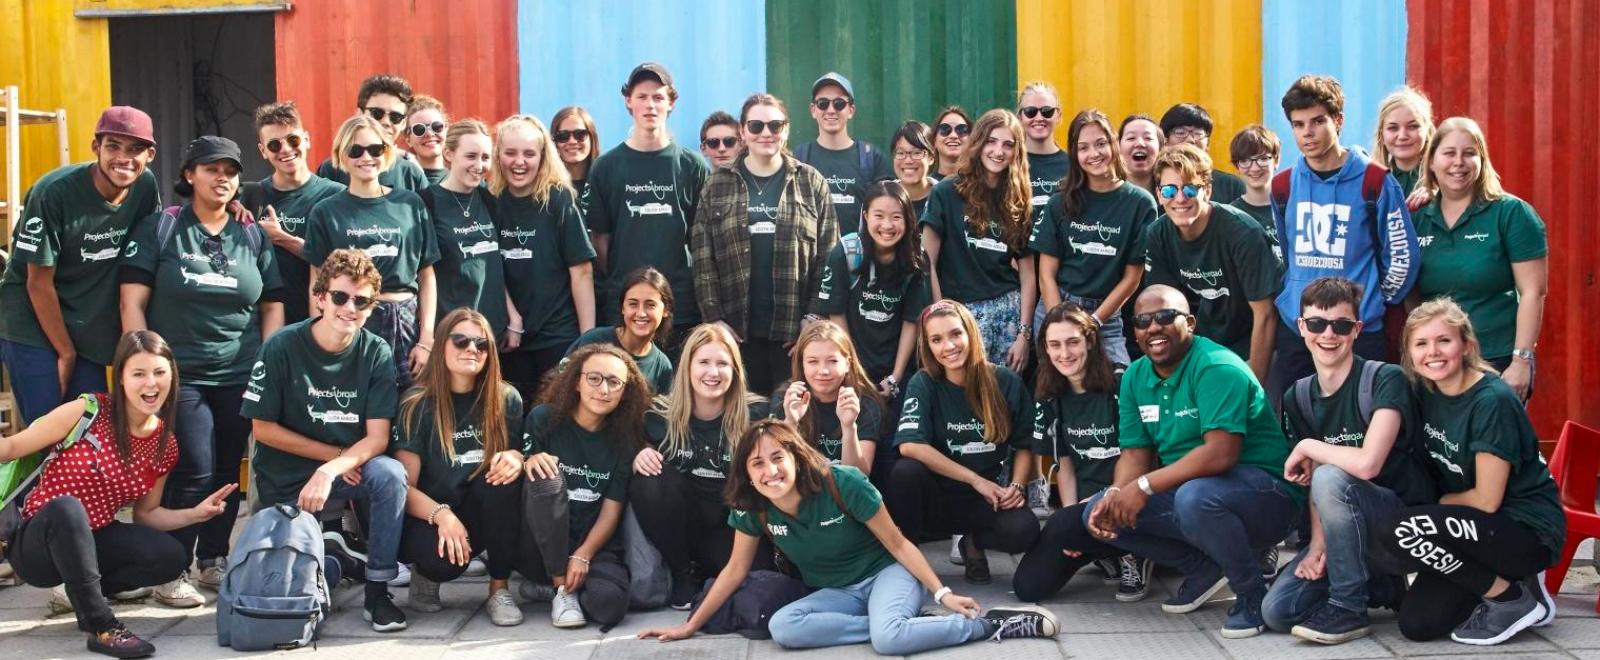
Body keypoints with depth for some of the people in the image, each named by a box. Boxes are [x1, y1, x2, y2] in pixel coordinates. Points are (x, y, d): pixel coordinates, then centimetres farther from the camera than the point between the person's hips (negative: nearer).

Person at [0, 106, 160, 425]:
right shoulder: (54, 192, -20)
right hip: (33, 328, -5)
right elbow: (39, 283, -15)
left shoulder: (145, 186, -6)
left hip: (89, 333, 5)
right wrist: (66, 352, -9)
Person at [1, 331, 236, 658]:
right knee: (66, 507, -38)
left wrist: (195, 514, -6)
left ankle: (77, 590, 7)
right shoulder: (87, 411, -17)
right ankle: (103, 628, -28)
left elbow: (145, 513, 9)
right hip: (38, 543, -5)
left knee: (170, 557, -19)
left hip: (91, 542, 5)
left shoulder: (165, 446, -2)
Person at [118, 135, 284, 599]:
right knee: (194, 469, -11)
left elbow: (272, 306, 13)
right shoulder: (159, 230, 1)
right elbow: (132, 303, -2)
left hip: (239, 375, 4)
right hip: (179, 373, -4)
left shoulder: (252, 237, 11)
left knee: (228, 471, 7)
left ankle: (215, 561, 22)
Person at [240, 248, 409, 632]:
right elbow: (262, 428, -9)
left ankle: (377, 592, -18)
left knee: (391, 475, -30)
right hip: (284, 481, -1)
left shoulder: (376, 353, -8)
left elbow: (377, 437, -13)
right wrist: (336, 454, -13)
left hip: (348, 469, 1)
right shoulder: (282, 348, -13)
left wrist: (330, 470, -32)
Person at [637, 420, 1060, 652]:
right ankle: (896, 620, -21)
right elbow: (736, 570, 3)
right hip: (835, 592, 5)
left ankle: (990, 622, -21)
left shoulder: (844, 484, -24)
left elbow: (898, 544, -14)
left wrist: (943, 594, -18)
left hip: (885, 573, -5)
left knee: (888, 638, -39)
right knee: (782, 627, -29)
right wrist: (690, 627, 5)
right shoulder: (751, 509, -11)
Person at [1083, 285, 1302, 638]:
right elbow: (1135, 453, 5)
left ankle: (1253, 594, -13)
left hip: (1265, 493, -8)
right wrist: (1115, 494, -17)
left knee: (1194, 497, -39)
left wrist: (1144, 486, -28)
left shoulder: (1217, 368, -20)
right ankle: (1206, 567, 7)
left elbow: (1221, 453, -31)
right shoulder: (1135, 377, 5)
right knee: (1098, 512, -5)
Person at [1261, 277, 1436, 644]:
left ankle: (1348, 607, -17)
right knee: (1277, 611, -11)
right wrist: (1318, 545, -11)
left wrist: (1306, 447, -16)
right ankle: (1379, 585, 14)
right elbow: (1312, 484, 4)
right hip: (1346, 531, 6)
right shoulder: (1298, 397, 3)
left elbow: (1366, 464, -31)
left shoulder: (1385, 380, -16)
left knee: (1332, 477, -34)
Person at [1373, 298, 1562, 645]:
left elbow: (1487, 499, -19)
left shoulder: (1492, 401, -21)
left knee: (1394, 530, -26)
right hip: (1479, 526, 8)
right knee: (1417, 624, -3)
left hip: (1529, 530, -8)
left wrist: (1436, 502, -4)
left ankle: (1515, 600, -10)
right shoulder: (1427, 393, 1)